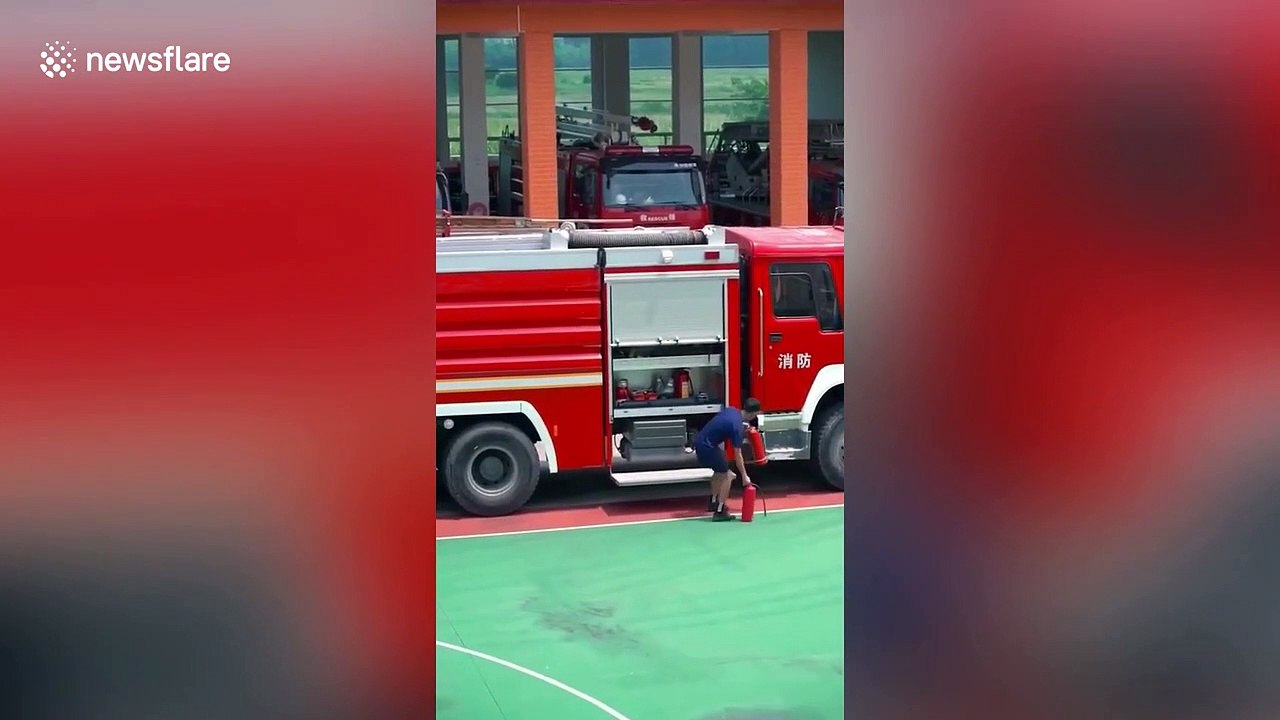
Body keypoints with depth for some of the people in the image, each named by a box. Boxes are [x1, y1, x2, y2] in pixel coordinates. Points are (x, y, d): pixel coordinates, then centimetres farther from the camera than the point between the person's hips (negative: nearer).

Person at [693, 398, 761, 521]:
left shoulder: (732, 410, 2)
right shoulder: (737, 426, -20)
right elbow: (737, 455, -16)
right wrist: (744, 476, -9)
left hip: (700, 440, 9)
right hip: (707, 446, -9)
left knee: (719, 471, 27)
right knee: (726, 476, -2)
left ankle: (713, 502, 40)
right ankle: (720, 512, -3)